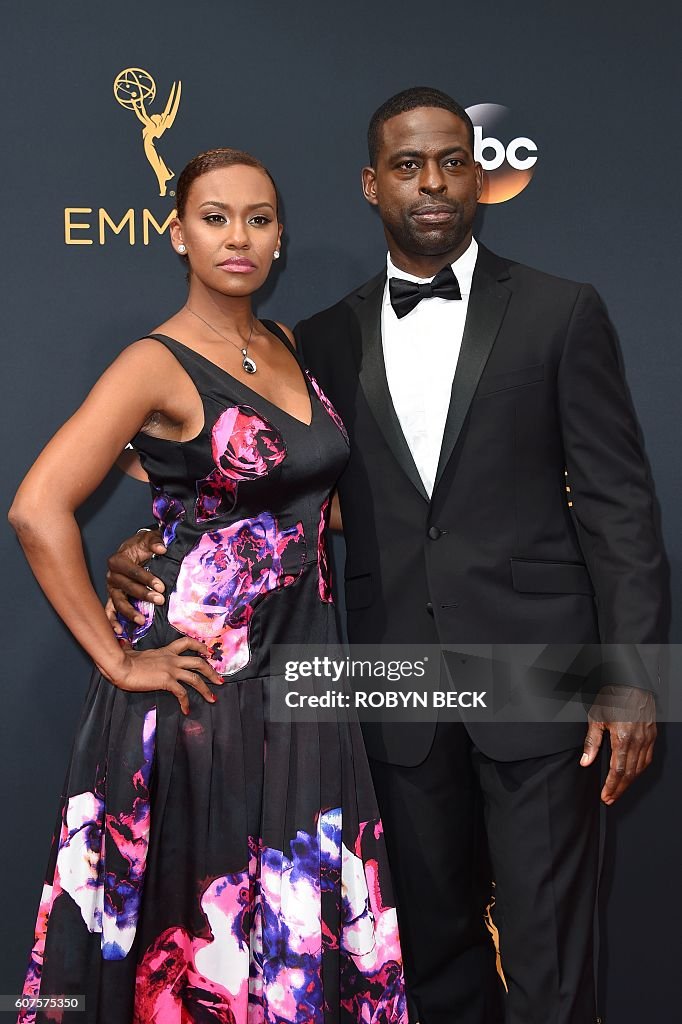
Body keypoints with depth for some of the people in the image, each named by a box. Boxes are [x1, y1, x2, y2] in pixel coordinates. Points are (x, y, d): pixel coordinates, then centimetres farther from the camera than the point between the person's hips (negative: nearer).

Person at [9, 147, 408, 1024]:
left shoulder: (287, 347, 9)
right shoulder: (156, 363, -11)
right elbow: (38, 512, -21)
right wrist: (116, 662, -17)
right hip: (204, 684, -6)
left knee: (299, 926, 13)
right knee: (196, 927, 6)